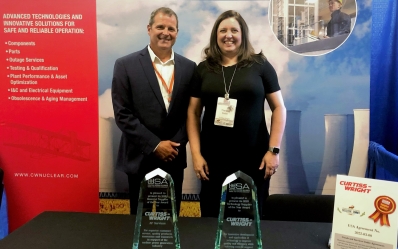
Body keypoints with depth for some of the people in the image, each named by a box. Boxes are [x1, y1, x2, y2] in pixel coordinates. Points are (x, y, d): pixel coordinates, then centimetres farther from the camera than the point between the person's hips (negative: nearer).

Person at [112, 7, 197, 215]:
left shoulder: (189, 67, 4)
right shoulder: (126, 65, -5)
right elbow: (123, 114, -10)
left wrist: (176, 144, -7)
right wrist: (155, 145, -14)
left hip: (174, 158, 3)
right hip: (141, 158, -2)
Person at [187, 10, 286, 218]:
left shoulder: (259, 65, 1)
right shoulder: (204, 69, 6)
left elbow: (278, 108, 2)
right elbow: (193, 113, 6)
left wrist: (273, 150, -5)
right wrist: (196, 153, -1)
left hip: (253, 159, -1)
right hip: (213, 159, 2)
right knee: (212, 216, 11)